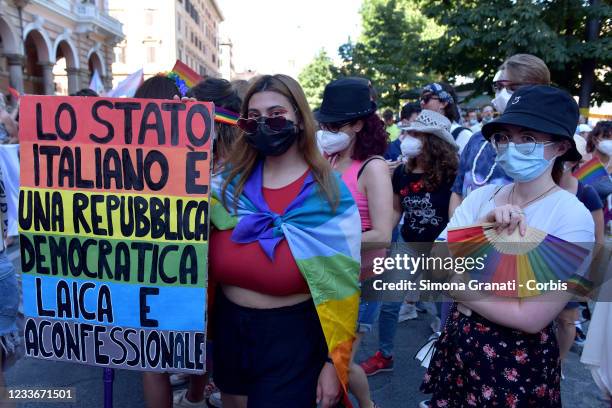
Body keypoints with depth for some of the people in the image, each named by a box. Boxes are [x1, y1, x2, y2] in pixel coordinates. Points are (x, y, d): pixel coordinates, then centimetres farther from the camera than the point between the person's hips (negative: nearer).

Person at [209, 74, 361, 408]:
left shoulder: (328, 193, -12)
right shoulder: (229, 182, -2)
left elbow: (341, 283, -10)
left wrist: (333, 361, -9)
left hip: (293, 337, -4)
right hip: (229, 327, 5)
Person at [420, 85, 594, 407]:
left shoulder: (572, 216, -18)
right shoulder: (480, 197, -4)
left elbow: (530, 317, -22)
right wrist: (483, 224, -22)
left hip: (518, 362, -4)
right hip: (458, 345, 5)